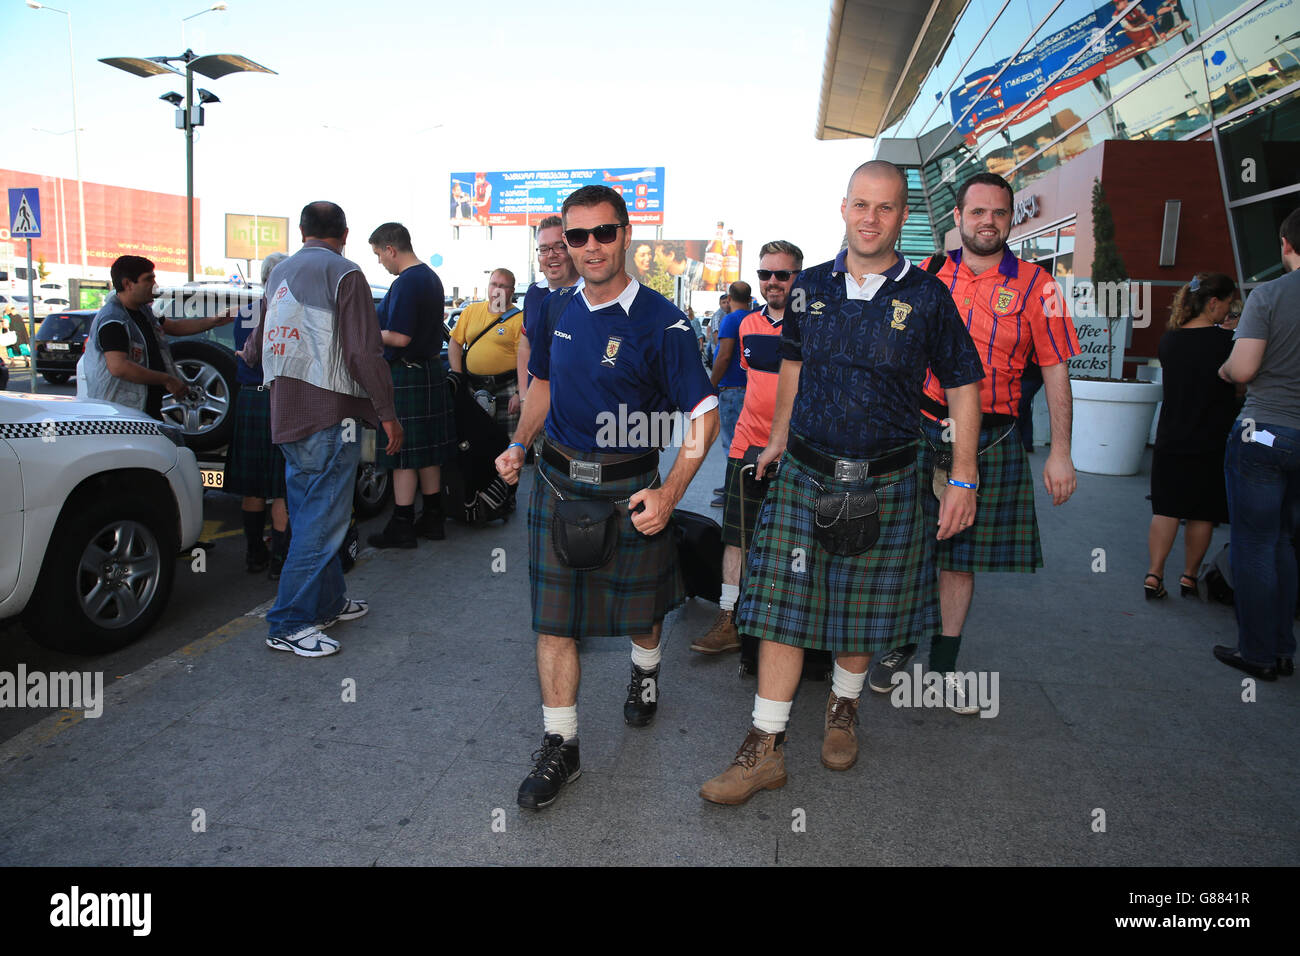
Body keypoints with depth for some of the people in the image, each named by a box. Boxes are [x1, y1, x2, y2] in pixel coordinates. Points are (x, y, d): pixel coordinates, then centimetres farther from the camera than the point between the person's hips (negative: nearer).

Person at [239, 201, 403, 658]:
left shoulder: (280, 274, 15)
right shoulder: (343, 273, -9)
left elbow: (256, 347, 24)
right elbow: (363, 352, -16)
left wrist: (246, 353, 47)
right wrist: (387, 413, -10)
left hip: (287, 415, 9)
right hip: (328, 416, -8)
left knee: (313, 514, 17)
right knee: (322, 522, -4)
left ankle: (329, 602, 30)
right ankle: (289, 624, 0)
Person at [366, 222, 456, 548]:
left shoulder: (405, 283, -17)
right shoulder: (431, 277, 13)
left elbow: (400, 338, -22)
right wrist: (378, 323, 19)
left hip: (406, 377, -9)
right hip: (432, 371, 9)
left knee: (403, 455, -3)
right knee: (428, 452, 13)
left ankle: (401, 527, 3)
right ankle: (433, 519, 20)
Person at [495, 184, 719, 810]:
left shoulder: (661, 322, -13)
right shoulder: (557, 310, 4)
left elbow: (704, 416, -13)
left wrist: (669, 494, -23)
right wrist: (519, 445, 7)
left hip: (630, 490, -3)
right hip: (557, 483, 4)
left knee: (640, 602, 17)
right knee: (553, 618, 3)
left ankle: (645, 672, 51)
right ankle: (560, 747, 15)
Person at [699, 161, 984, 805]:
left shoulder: (927, 297, -3)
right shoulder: (809, 287, 4)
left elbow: (963, 386, 1)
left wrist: (963, 479, -3)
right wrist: (778, 438, 20)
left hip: (884, 483, -1)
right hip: (804, 474, 1)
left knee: (863, 611, 12)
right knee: (782, 606, -1)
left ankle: (842, 708, 38)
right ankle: (765, 747, 9)